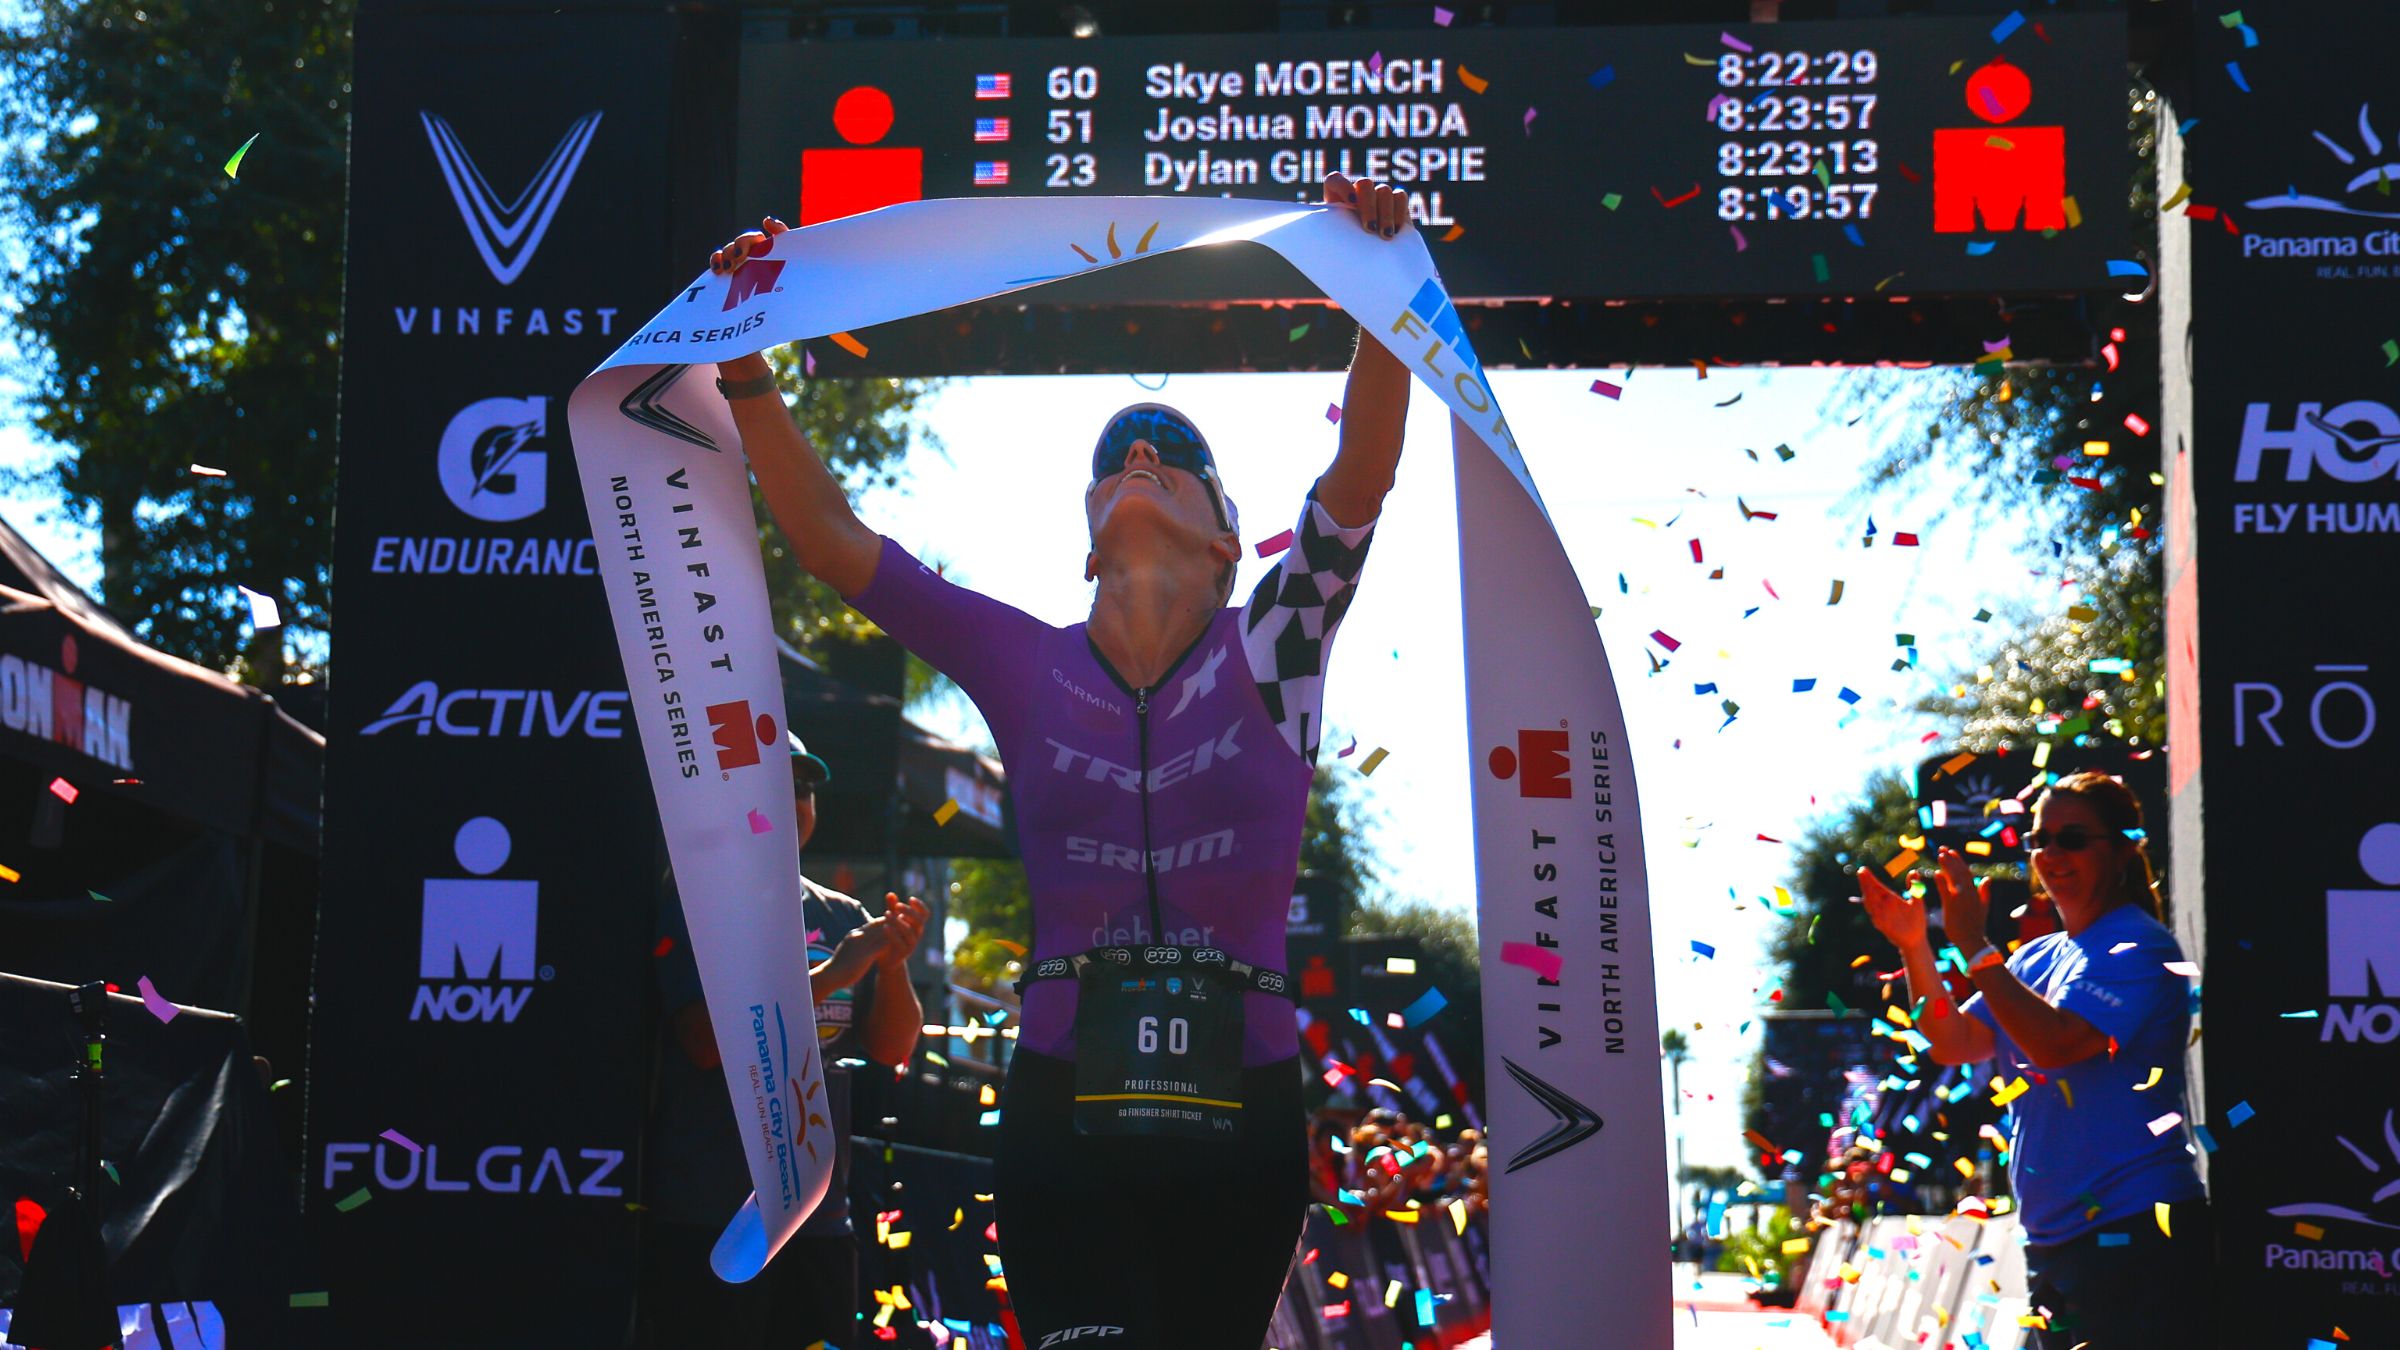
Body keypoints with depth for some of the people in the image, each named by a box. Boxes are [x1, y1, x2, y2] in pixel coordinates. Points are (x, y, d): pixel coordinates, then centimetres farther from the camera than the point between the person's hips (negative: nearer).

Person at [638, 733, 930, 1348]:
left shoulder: (843, 917, 13)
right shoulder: (690, 903, -4)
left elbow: (892, 1049, 9)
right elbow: (708, 1040, -16)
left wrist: (893, 966, -9)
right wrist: (827, 976, -19)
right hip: (707, 1217, -6)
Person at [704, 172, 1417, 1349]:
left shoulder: (1269, 652, 3)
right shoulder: (1028, 668, 6)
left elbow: (1365, 472, -10)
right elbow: (830, 540, 5)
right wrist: (747, 377, -3)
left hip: (1239, 1115, 0)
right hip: (1063, 1111, 0)